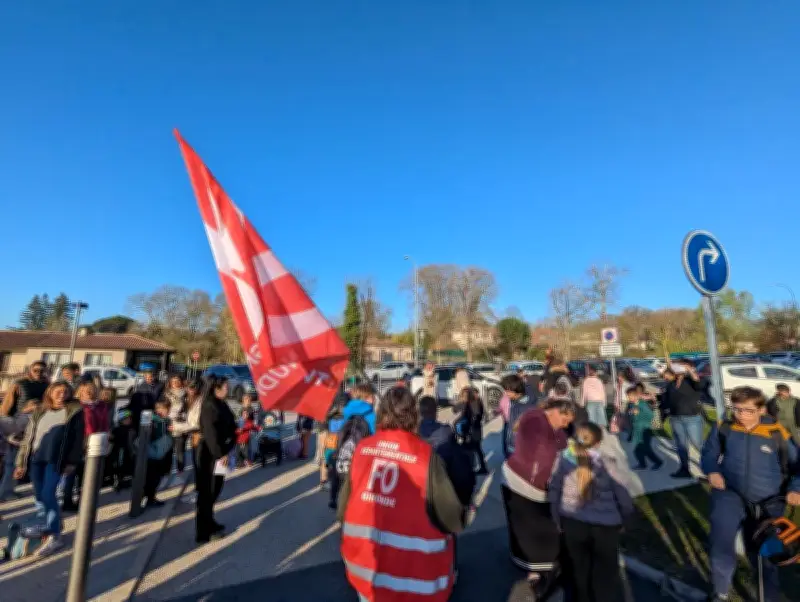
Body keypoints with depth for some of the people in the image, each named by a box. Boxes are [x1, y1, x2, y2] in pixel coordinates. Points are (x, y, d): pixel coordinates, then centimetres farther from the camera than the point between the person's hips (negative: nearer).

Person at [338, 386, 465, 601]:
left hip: (363, 558, 4)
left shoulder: (363, 447, -9)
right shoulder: (425, 454, -20)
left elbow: (344, 503, 2)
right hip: (410, 567, -3)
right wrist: (459, 519, 10)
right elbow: (451, 517, -13)